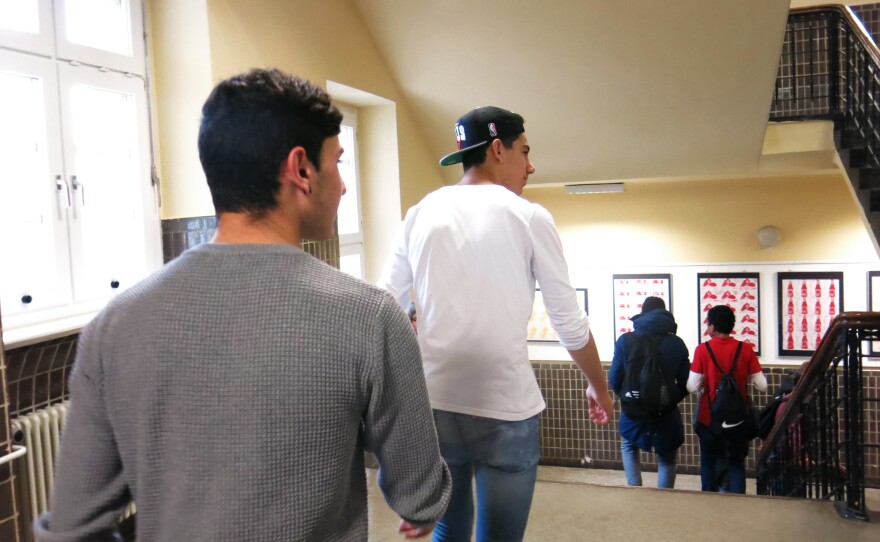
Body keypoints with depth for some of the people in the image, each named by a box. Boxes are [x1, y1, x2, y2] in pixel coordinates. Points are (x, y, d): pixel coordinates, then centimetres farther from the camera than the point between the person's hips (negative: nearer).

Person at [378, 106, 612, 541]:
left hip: (432, 403, 4)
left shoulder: (420, 215, 5)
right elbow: (570, 323, 1)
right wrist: (599, 387, 17)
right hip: (505, 408, -4)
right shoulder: (528, 217, -3)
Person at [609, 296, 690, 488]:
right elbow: (686, 383, -4)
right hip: (666, 415, 0)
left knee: (628, 447, 28)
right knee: (667, 460, 21)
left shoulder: (625, 340, -7)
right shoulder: (676, 343, -4)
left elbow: (614, 379, -6)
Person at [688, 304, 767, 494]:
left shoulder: (702, 349, -12)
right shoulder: (746, 349, -6)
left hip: (709, 416, -1)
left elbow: (692, 387, -13)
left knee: (708, 462, 16)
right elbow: (762, 386, -5)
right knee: (736, 463, 12)